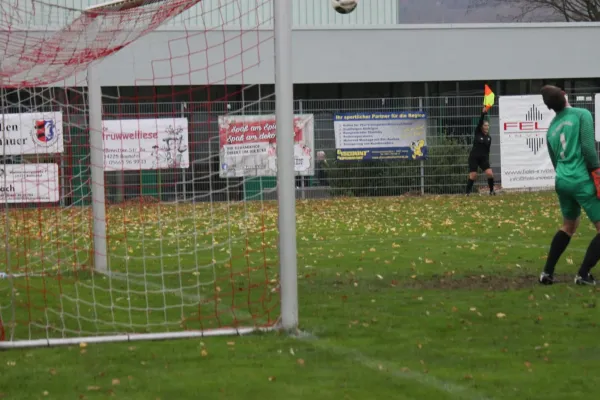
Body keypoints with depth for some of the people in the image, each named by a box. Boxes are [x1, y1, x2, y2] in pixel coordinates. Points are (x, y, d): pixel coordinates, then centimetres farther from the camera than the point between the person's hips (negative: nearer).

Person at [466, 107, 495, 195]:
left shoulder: (489, 137, 8)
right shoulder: (477, 133, -2)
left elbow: (488, 150, 14)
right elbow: (480, 122, -17)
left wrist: (487, 160, 11)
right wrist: (483, 114, -29)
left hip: (483, 158, 3)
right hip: (474, 158, -3)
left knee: (490, 173, -11)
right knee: (473, 176, -8)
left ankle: (491, 191, 4)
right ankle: (467, 193, 3)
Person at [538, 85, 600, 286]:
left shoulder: (551, 128, 13)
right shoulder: (582, 114, -6)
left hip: (562, 181, 7)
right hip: (582, 180, -7)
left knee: (569, 226, 25)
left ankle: (547, 273, 22)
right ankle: (583, 275, 0)